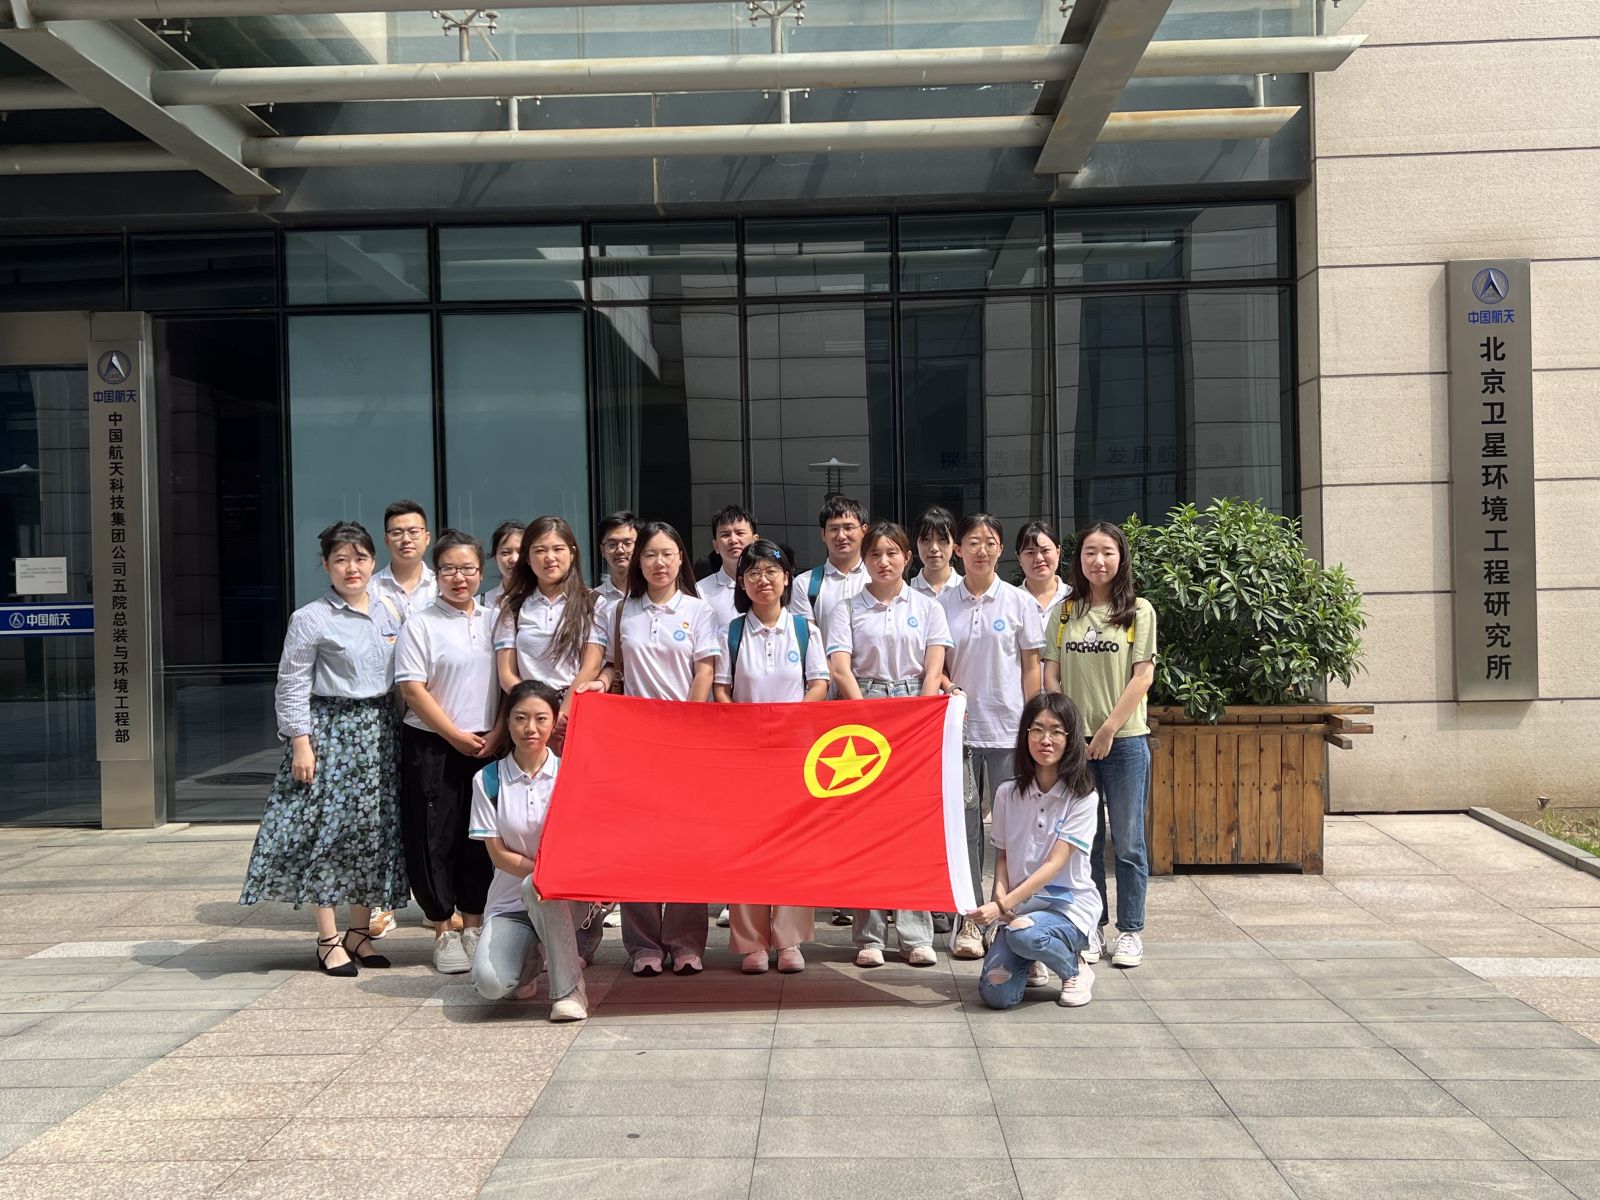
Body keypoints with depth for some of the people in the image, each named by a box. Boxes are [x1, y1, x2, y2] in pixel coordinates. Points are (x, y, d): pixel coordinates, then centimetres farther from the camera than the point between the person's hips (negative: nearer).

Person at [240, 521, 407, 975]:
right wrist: (300, 742, -12)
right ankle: (328, 941, 5)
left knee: (374, 831, 8)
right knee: (328, 831, -4)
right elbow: (292, 687, -7)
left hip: (379, 731, 6)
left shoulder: (390, 612, 9)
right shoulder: (310, 619, -8)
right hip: (330, 729, -5)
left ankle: (359, 932, 19)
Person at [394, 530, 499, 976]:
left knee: (480, 839, 9)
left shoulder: (494, 620, 9)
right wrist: (456, 736, -11)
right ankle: (443, 933, 13)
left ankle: (473, 927, 22)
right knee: (435, 839, 0)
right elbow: (412, 689, -9)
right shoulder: (420, 624, -3)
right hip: (432, 747, -4)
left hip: (486, 745, 4)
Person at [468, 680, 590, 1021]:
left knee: (539, 887, -38)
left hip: (564, 895, -1)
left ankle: (569, 988, -20)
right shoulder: (488, 780, 0)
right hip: (509, 902, 1)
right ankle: (530, 958, 11)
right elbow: (497, 853, -3)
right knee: (490, 982, -26)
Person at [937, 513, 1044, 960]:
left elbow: (1031, 667, 3)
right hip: (959, 727, 1)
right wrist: (945, 684, -11)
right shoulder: (942, 603, 5)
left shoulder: (1018, 602, 2)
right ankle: (970, 919, 13)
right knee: (964, 825, 5)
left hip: (1008, 729, -1)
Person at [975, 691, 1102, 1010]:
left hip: (1070, 904, -3)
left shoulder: (1082, 798, -11)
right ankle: (1034, 962, 17)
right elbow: (1002, 856, 7)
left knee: (1022, 934, -37)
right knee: (996, 993, -19)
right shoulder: (1008, 793, 1)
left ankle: (1075, 969, -3)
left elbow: (1056, 864, -17)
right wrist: (1001, 898, -14)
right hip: (1019, 906, 3)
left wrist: (1004, 905, -26)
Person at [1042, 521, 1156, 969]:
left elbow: (1143, 676, -5)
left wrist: (1109, 728, -10)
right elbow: (1051, 675, 6)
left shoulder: (1138, 612, 1)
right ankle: (1091, 927, 18)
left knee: (1127, 840, 3)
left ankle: (1130, 930, 14)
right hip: (1073, 740, 3)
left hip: (1124, 739, -2)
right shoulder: (1064, 612, 9)